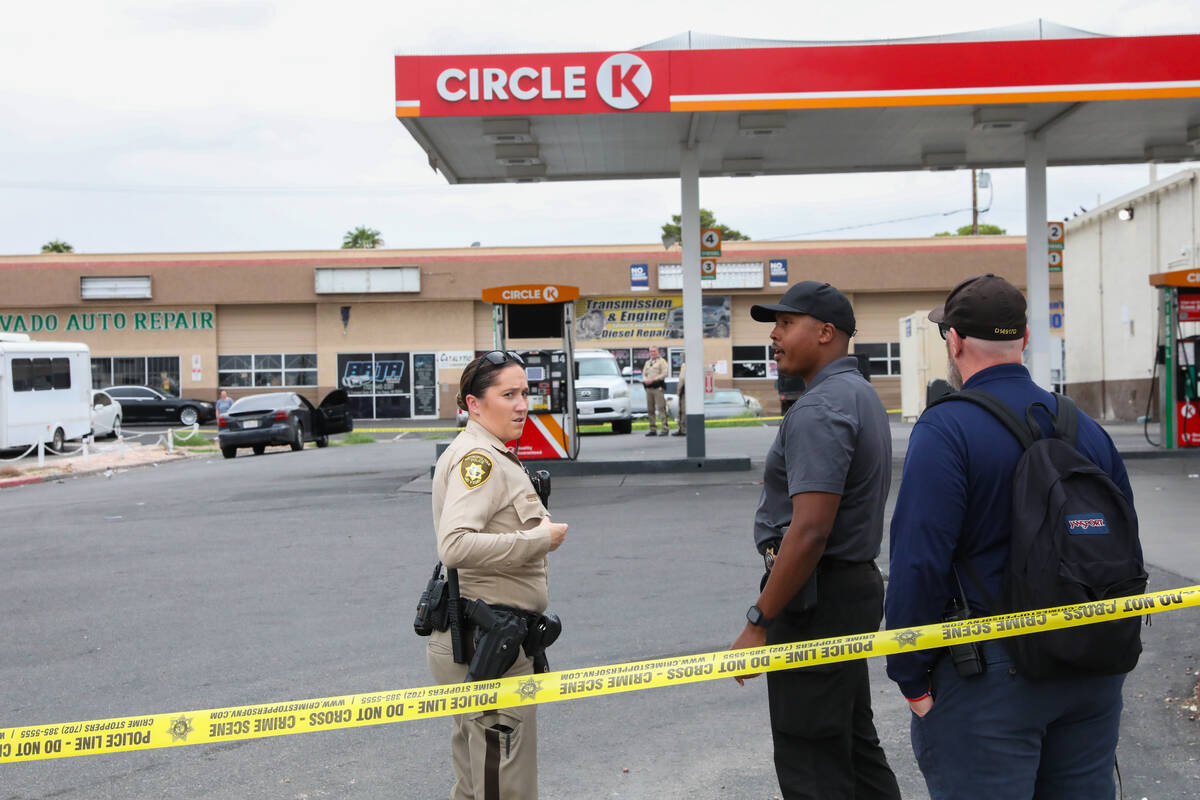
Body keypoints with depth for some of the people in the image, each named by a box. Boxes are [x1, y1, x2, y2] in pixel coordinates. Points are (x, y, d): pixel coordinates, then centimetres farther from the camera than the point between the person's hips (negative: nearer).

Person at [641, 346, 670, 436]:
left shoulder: (661, 361, 3)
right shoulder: (647, 362, 23)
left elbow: (665, 373, -8)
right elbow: (644, 374, 22)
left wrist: (653, 380, -14)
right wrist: (645, 380, -2)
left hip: (658, 387, -7)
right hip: (648, 388, 7)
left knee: (661, 408, -12)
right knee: (650, 410, 5)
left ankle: (665, 428, -13)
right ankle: (652, 430, 9)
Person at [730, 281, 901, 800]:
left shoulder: (820, 410, -18)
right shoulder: (861, 396, 15)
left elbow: (810, 531, -26)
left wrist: (758, 623, -21)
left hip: (815, 600, -11)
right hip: (855, 585, 11)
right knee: (856, 747, 19)